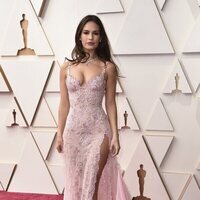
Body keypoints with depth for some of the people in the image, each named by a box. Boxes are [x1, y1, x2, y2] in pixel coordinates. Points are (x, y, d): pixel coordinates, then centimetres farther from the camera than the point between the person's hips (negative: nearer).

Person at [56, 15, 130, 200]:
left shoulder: (107, 67, -1)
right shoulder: (67, 67, 3)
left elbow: (110, 103, 0)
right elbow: (64, 104, 6)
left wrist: (115, 135, -4)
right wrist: (60, 134, 5)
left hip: (98, 130, -2)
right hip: (73, 130, 2)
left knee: (93, 182, -2)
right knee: (75, 180, 11)